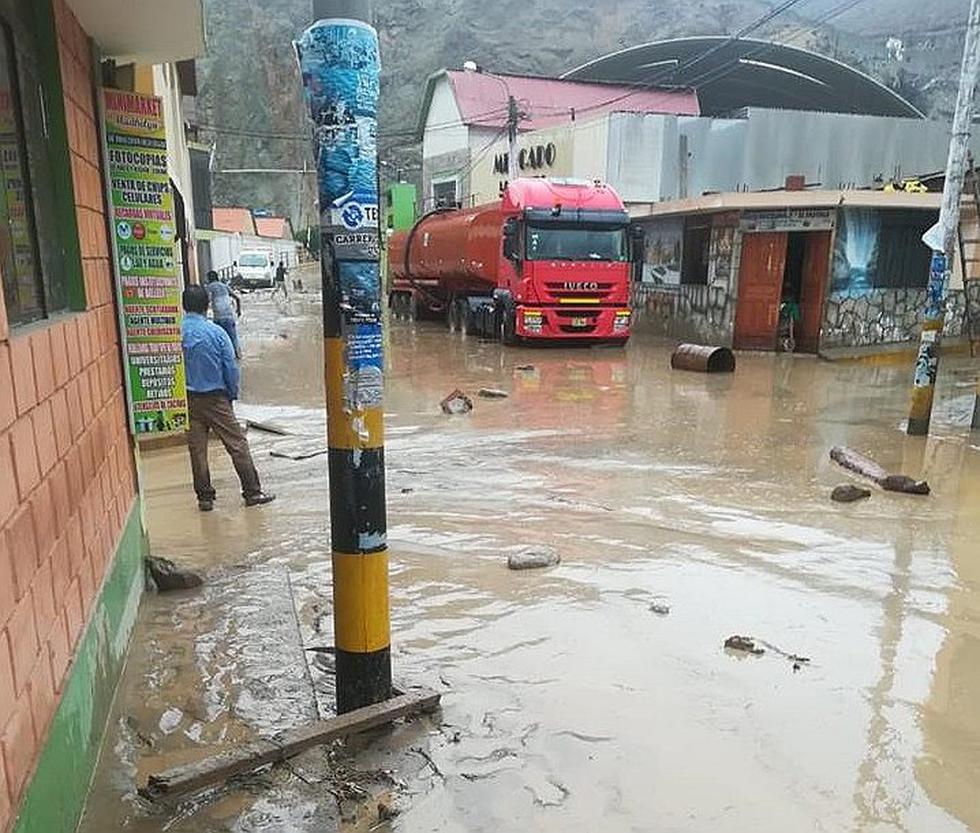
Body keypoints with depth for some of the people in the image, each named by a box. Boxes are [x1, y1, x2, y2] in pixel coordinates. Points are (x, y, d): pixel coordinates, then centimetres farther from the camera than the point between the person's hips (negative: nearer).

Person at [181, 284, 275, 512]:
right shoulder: (216, 332, -11)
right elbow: (231, 367, -7)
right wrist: (233, 394, 6)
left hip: (188, 399, 3)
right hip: (216, 397, -2)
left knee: (197, 449, 9)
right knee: (237, 443, 3)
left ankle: (204, 497, 15)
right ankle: (252, 492, 6)